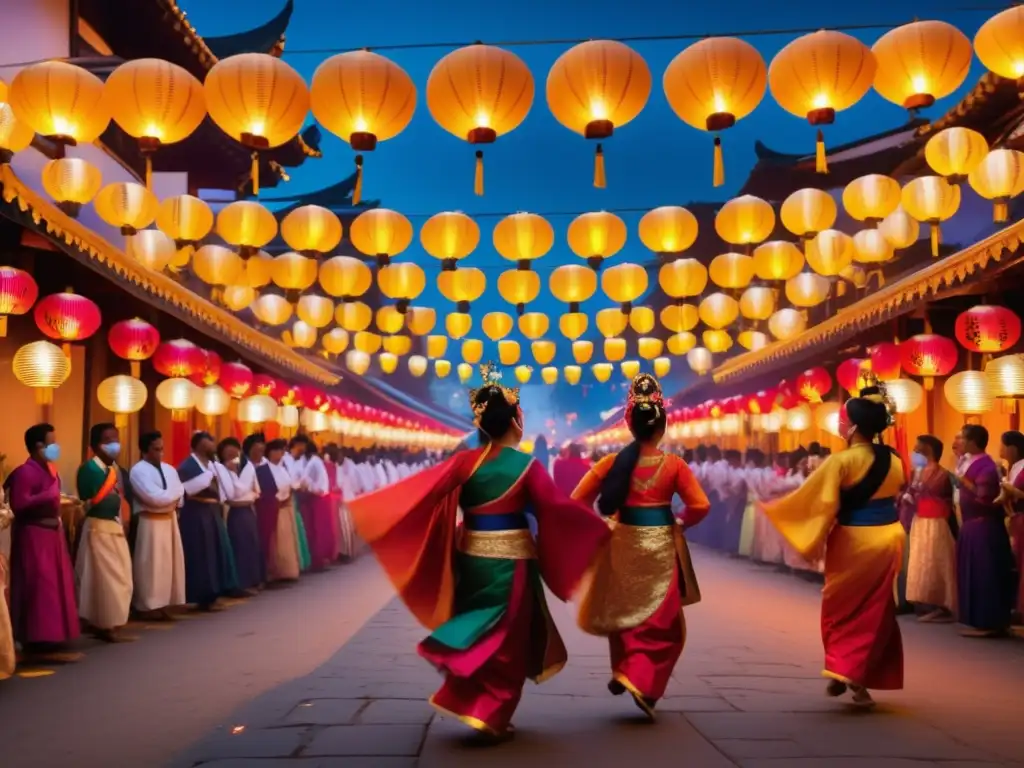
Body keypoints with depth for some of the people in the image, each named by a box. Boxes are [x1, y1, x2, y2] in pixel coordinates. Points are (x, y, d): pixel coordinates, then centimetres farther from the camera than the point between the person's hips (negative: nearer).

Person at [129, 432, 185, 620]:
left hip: (170, 520, 7)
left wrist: (172, 499, -7)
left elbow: (180, 496, 11)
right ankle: (149, 606, 7)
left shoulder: (169, 469, 12)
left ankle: (164, 604, 17)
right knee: (151, 565, -2)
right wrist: (176, 493, -8)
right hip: (150, 523, -7)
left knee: (169, 563, 9)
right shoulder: (139, 470, -11)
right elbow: (155, 498, -21)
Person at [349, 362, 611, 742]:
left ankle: (466, 702, 17)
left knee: (477, 626, 20)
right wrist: (599, 528, -1)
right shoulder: (526, 465, -11)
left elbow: (421, 488, -7)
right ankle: (491, 716, 10)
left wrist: (364, 507, -5)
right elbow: (558, 507, -12)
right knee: (505, 637, 7)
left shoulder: (466, 460, -2)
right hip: (510, 559, -4)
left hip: (471, 554, 4)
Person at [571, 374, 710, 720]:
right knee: (662, 621, 11)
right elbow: (700, 506, -11)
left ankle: (624, 671, 28)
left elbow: (577, 501, -6)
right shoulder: (673, 464, -9)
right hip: (659, 547, -2)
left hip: (621, 544, 2)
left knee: (625, 611, 25)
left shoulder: (612, 462, -6)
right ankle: (642, 683, -1)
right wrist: (681, 523, 7)